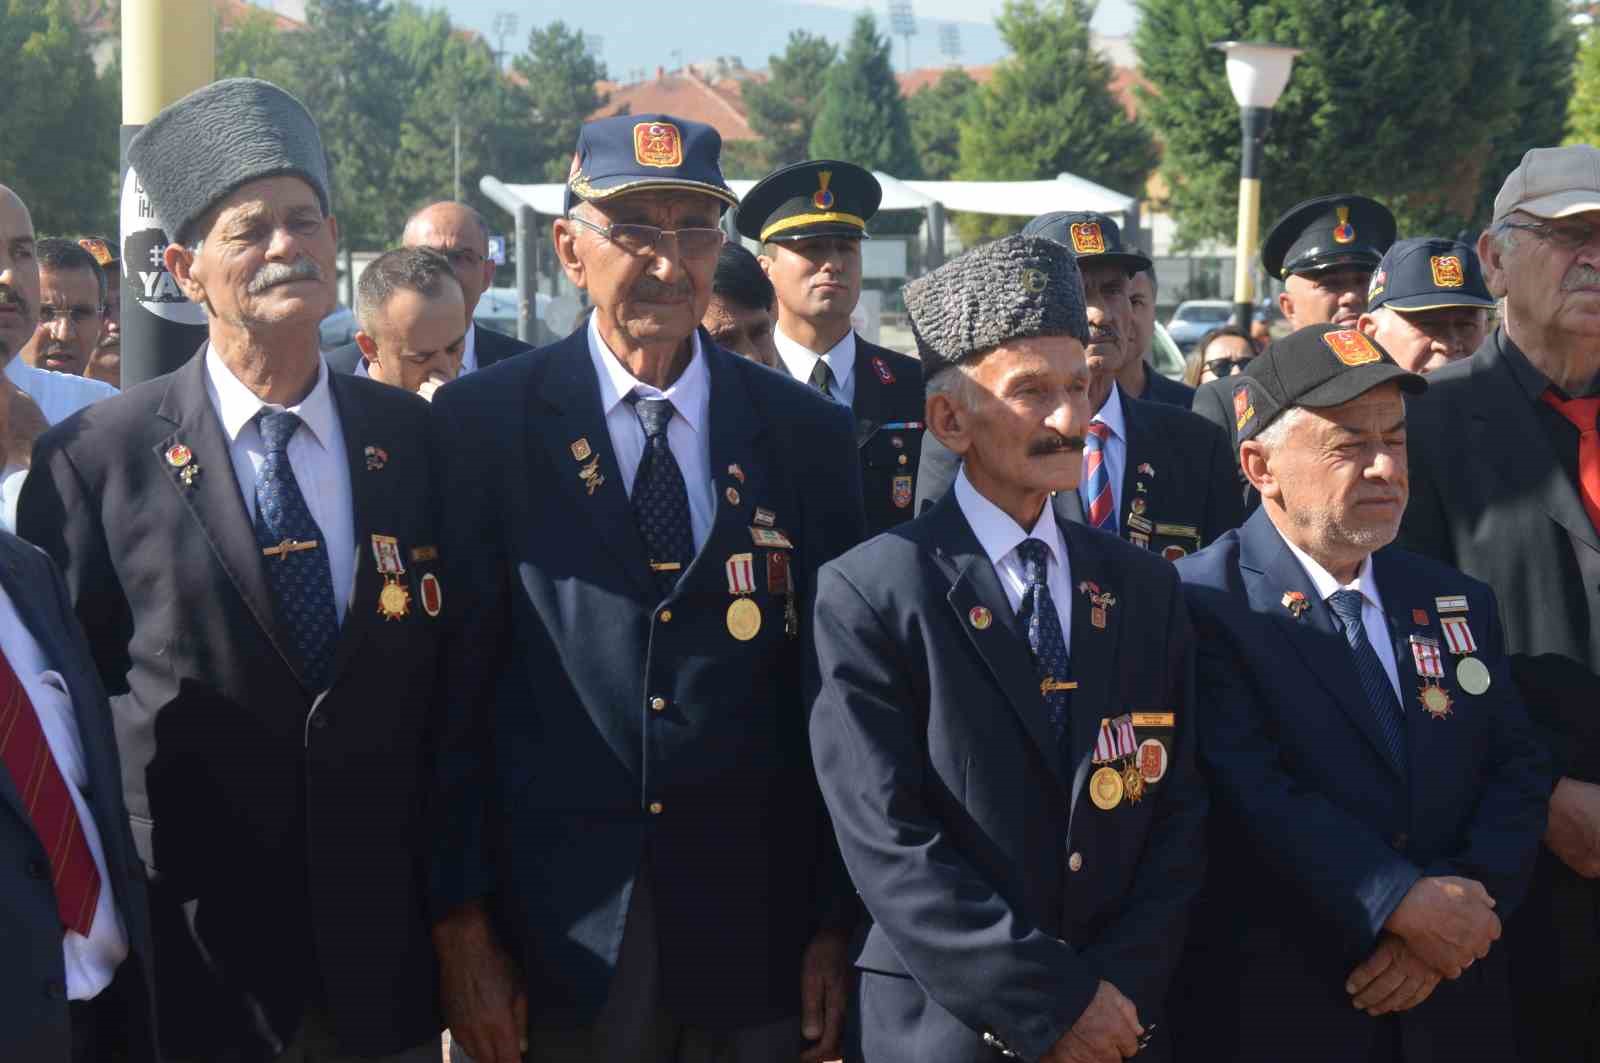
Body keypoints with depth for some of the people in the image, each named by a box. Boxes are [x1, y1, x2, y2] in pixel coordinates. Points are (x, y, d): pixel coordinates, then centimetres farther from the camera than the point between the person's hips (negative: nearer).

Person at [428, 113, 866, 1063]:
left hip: (757, 942, 2)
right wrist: (460, 927, -5)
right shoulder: (482, 425, -1)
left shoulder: (810, 434, 5)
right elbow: (449, 694, -2)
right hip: (558, 941, -2)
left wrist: (838, 925, 2)